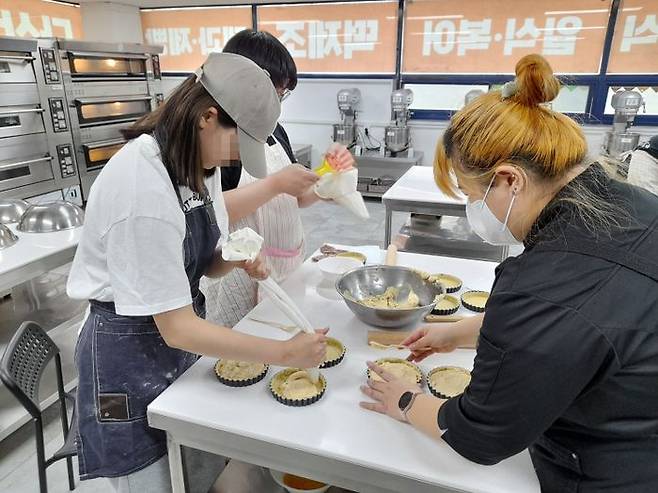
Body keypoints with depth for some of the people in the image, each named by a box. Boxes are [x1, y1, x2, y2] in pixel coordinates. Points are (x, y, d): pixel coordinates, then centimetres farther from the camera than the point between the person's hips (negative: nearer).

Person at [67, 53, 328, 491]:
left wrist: (237, 258, -15)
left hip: (179, 332, 7)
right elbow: (176, 328, -26)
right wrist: (285, 353, -25)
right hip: (130, 356, -7)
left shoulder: (196, 161, -4)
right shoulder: (142, 188, -30)